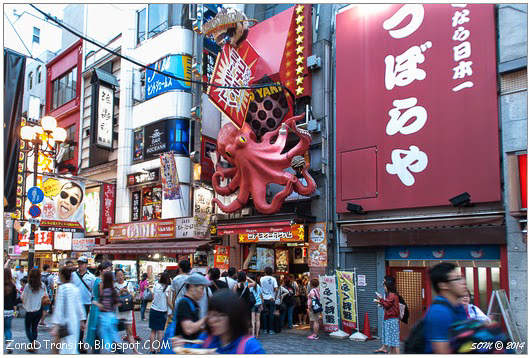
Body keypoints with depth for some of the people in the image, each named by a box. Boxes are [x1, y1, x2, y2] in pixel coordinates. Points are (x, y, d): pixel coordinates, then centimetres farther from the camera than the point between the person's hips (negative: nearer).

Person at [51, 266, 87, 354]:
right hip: (76, 322, 7)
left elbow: (59, 307, -14)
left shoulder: (62, 288, -10)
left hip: (66, 322, -7)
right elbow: (80, 305, 11)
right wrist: (82, 320, 17)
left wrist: (56, 326, -15)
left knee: (68, 350, -5)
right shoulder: (75, 288, 9)